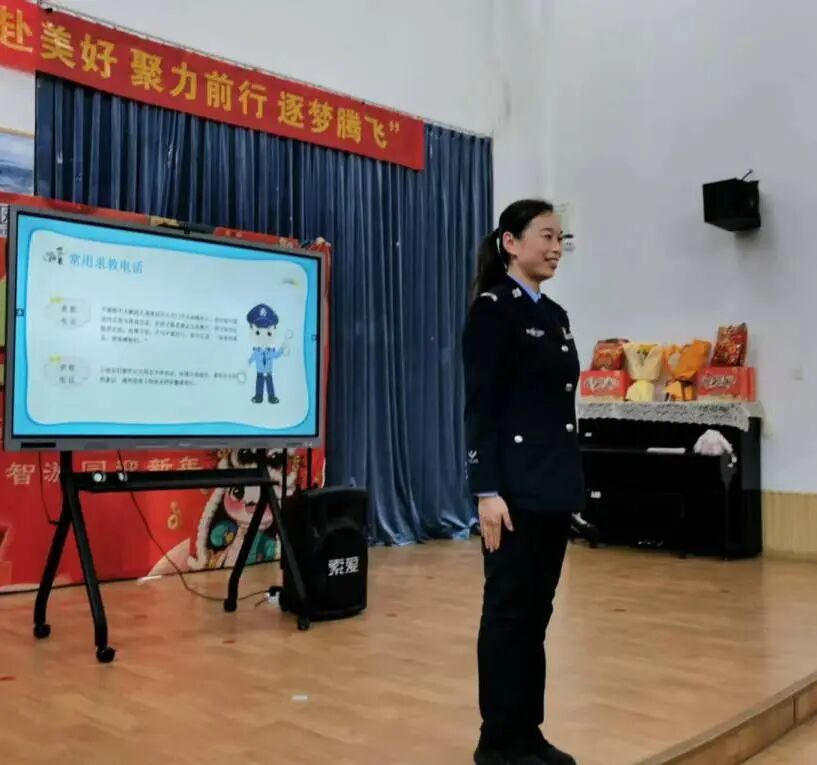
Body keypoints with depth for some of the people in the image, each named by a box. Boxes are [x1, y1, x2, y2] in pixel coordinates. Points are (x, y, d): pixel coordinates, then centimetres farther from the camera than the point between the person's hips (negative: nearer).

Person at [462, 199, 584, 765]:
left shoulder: (555, 315, 14)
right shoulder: (493, 310, -10)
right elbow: (480, 407, -16)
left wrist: (572, 484, 17)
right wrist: (487, 491, -21)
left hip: (554, 486, 8)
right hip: (516, 487, -8)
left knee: (537, 611, 14)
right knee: (508, 611, 2)